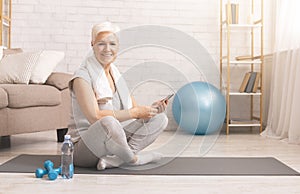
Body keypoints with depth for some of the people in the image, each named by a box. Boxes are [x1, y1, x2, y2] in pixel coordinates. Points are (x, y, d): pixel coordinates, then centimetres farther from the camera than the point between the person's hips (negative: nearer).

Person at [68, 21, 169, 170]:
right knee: (108, 122, -41)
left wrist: (150, 109, -12)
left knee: (160, 119, -3)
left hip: (113, 140, 8)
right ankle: (133, 158, -11)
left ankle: (113, 160, -18)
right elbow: (95, 117, -25)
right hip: (84, 145, -8)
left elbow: (133, 107, 10)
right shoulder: (82, 77, -13)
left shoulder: (116, 74, 10)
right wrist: (135, 112, -22)